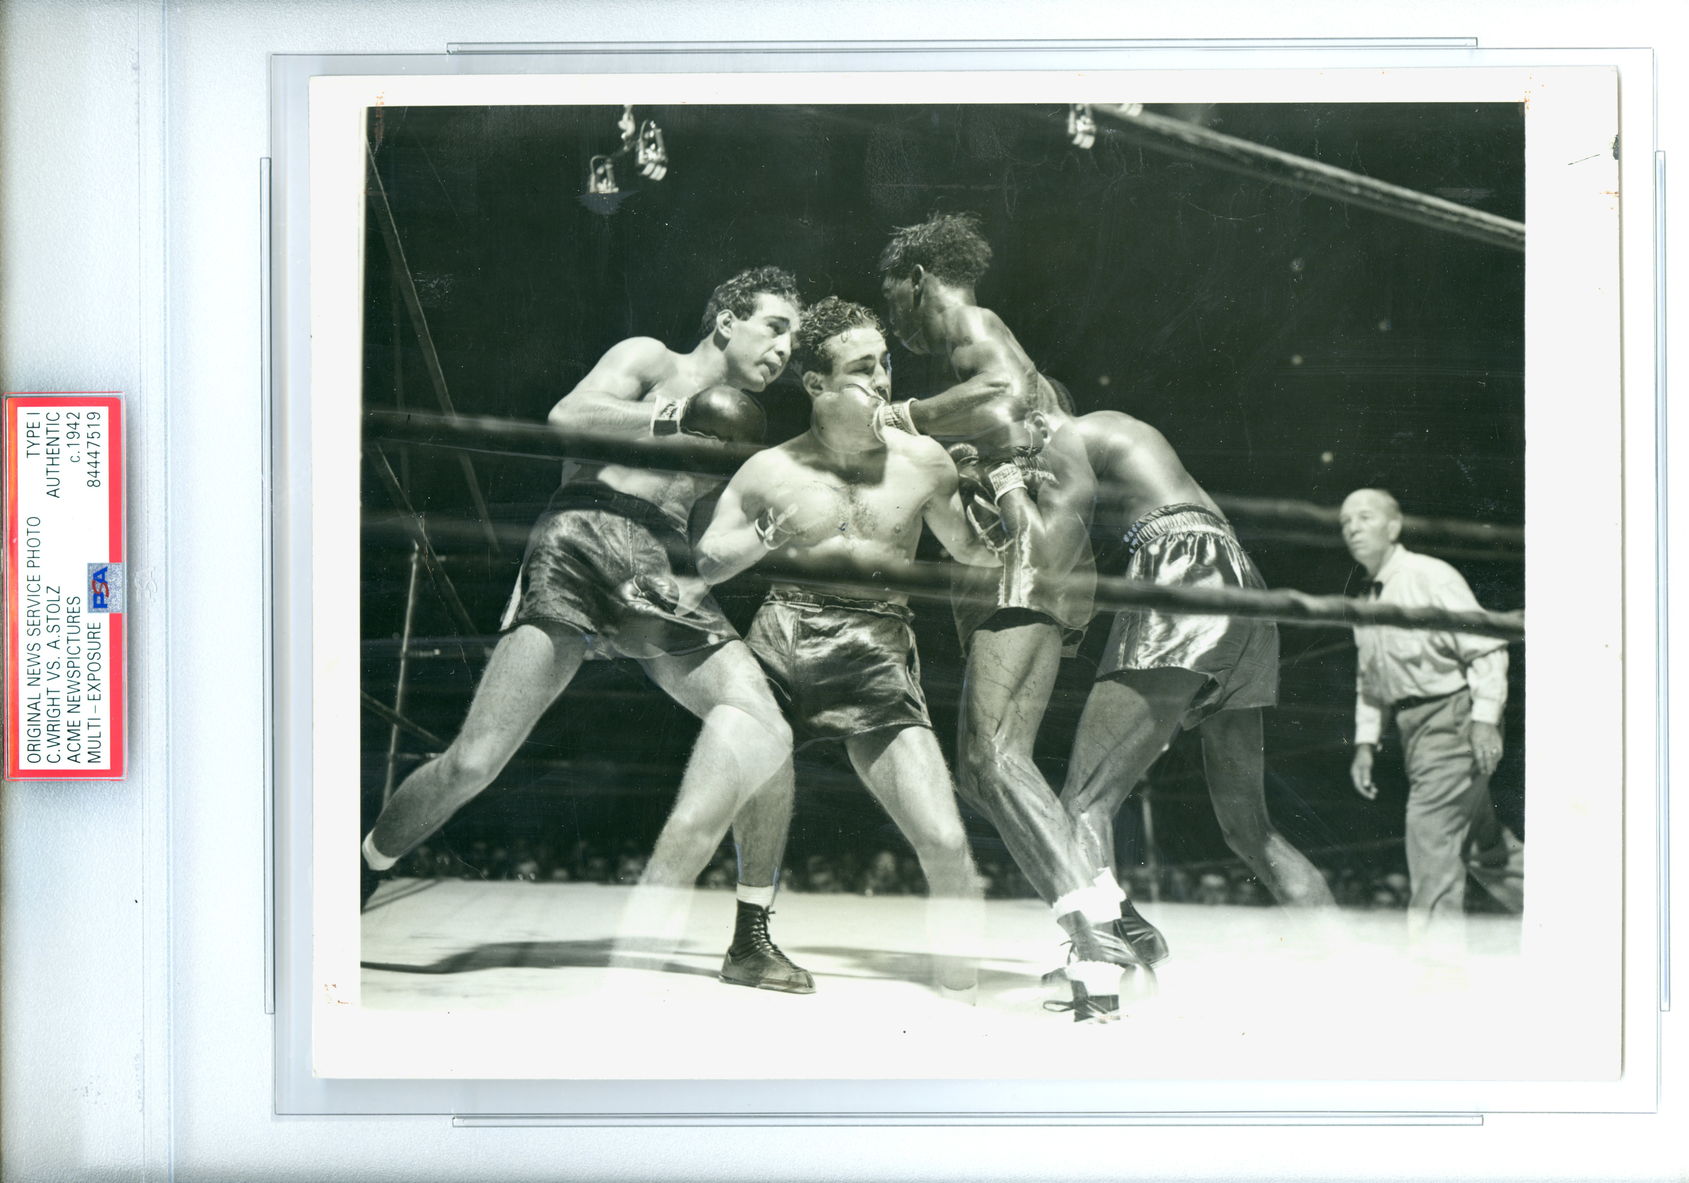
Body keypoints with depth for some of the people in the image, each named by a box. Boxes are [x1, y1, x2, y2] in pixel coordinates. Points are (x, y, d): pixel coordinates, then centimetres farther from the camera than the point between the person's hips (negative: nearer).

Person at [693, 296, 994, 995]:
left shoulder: (922, 463, 9)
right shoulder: (771, 472, 6)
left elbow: (974, 551, 21)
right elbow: (703, 566, 8)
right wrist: (768, 535, -10)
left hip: (875, 660, 0)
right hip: (778, 648, 0)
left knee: (946, 843, -12)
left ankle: (960, 984, 10)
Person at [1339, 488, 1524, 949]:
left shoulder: (1431, 577, -11)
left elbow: (1487, 648, -14)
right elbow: (1368, 680, 22)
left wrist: (1485, 719, -21)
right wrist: (1365, 742, 13)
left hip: (1455, 717, -8)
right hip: (1415, 729, 8)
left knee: (1431, 826, -15)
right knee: (1482, 838, 14)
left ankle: (1434, 943, -12)